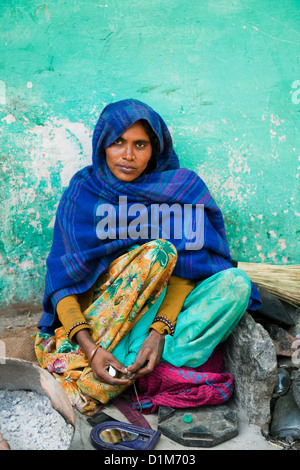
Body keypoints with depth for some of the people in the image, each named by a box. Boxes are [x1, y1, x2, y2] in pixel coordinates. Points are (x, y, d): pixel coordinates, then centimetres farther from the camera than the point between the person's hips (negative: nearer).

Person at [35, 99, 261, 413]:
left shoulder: (181, 190, -4)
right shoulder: (82, 193, -5)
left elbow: (185, 268, -11)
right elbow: (61, 280, -11)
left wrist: (159, 330, -28)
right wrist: (88, 347, -26)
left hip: (165, 308, 3)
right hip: (98, 310, -2)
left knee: (236, 282, -25)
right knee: (157, 251, -27)